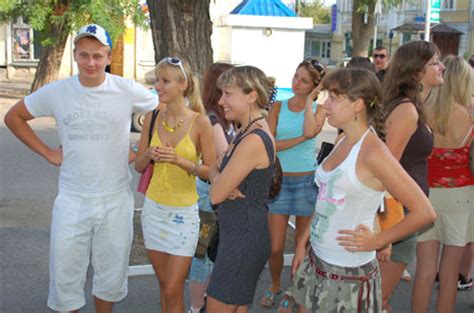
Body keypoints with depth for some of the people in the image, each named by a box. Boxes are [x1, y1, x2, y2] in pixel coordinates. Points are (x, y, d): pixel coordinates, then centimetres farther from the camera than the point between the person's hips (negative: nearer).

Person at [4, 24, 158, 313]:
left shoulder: (128, 91, -8)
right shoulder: (56, 92, -3)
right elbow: (14, 117, 10)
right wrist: (47, 152, 2)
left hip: (116, 199, 0)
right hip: (72, 200, 1)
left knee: (112, 276, 15)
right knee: (65, 276, 9)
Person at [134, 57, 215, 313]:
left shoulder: (200, 122, -11)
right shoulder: (152, 117, 0)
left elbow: (210, 171, -8)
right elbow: (138, 166, 7)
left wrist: (181, 161, -23)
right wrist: (149, 155, -14)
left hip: (184, 212, -4)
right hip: (153, 208, 4)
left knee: (173, 291, -1)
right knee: (164, 284, 15)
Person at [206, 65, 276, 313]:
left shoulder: (253, 140, -23)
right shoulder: (247, 132, 9)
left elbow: (216, 195, -20)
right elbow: (216, 169, 7)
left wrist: (218, 178, 0)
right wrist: (222, 180, -14)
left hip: (243, 238, -9)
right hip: (238, 234, 9)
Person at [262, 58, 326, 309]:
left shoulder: (318, 109, 1)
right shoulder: (278, 107, 3)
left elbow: (311, 131, -23)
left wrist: (309, 100, -12)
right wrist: (301, 138, -14)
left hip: (306, 180, -1)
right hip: (279, 180, 1)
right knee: (275, 246, 2)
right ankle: (275, 286, 28)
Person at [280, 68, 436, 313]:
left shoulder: (373, 152, -19)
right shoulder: (343, 143, 5)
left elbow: (424, 212, -20)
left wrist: (376, 241, -13)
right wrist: (303, 243, 10)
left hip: (349, 272, -7)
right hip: (316, 260, 7)